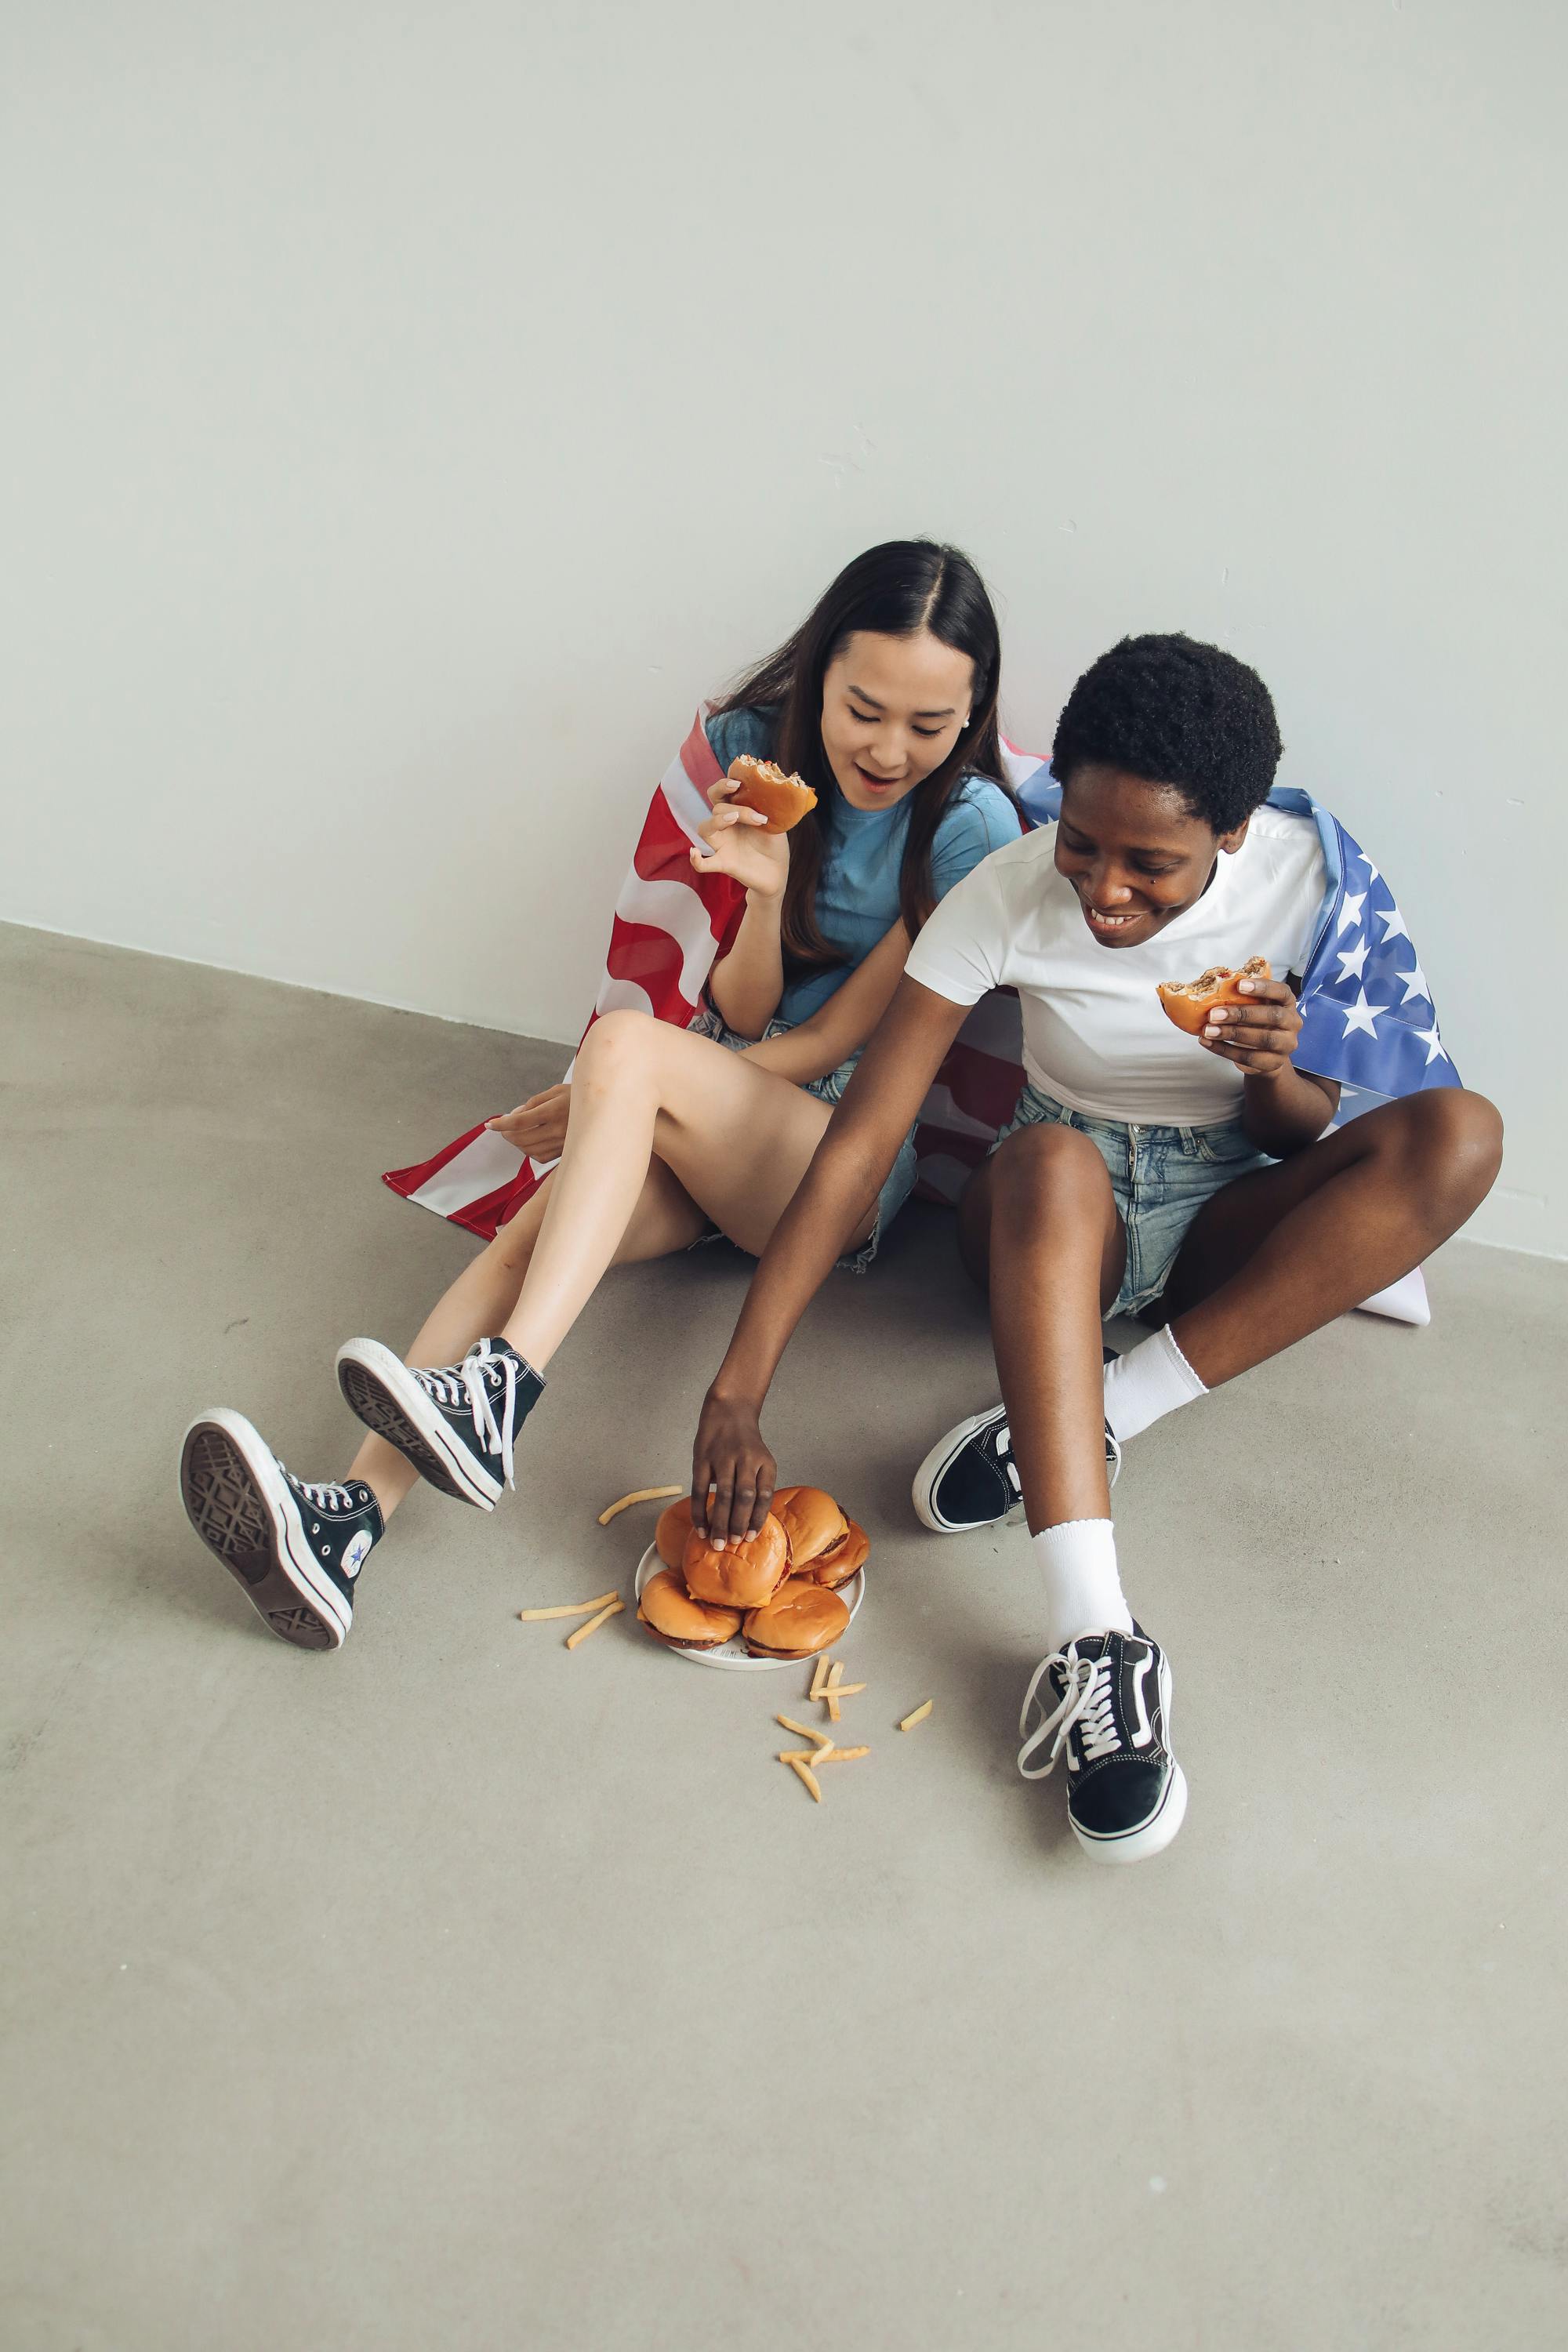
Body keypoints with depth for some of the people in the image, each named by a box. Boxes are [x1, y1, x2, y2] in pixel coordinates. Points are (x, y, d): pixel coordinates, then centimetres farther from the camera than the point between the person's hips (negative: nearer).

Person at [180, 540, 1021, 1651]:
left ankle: (499, 1392, -48)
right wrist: (766, 891, -22)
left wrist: (611, 1090, -11)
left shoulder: (973, 826, -12)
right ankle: (351, 1516, -43)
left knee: (626, 1041, -34)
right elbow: (743, 1015, 0)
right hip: (719, 1099, 5)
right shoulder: (758, 745, 2)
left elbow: (829, 1043, -11)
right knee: (534, 1229, -27)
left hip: (846, 1148, -4)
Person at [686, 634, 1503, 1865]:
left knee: (1458, 1131, -28)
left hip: (1235, 1223, 2)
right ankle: (1096, 1643, -46)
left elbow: (1302, 1144, -4)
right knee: (1051, 1160, -39)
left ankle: (1084, 1421, -28)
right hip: (1066, 1214, -1)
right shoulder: (1011, 891, -19)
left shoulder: (1317, 879, -15)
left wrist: (1274, 1076, -30)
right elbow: (858, 1142, -23)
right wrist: (737, 1395, -31)